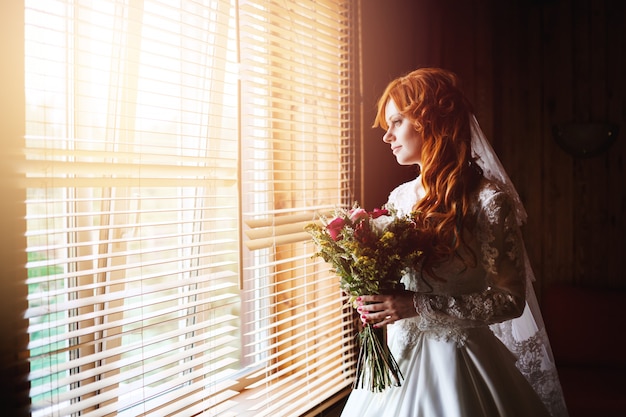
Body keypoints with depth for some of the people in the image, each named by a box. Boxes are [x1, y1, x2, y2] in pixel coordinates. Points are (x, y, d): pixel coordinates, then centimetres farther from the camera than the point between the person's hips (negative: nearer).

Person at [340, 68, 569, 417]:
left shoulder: (489, 199, -16)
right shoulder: (399, 197, 2)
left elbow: (511, 299, -16)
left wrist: (419, 306, -22)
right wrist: (374, 300, -8)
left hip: (455, 358, -5)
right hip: (400, 349, 6)